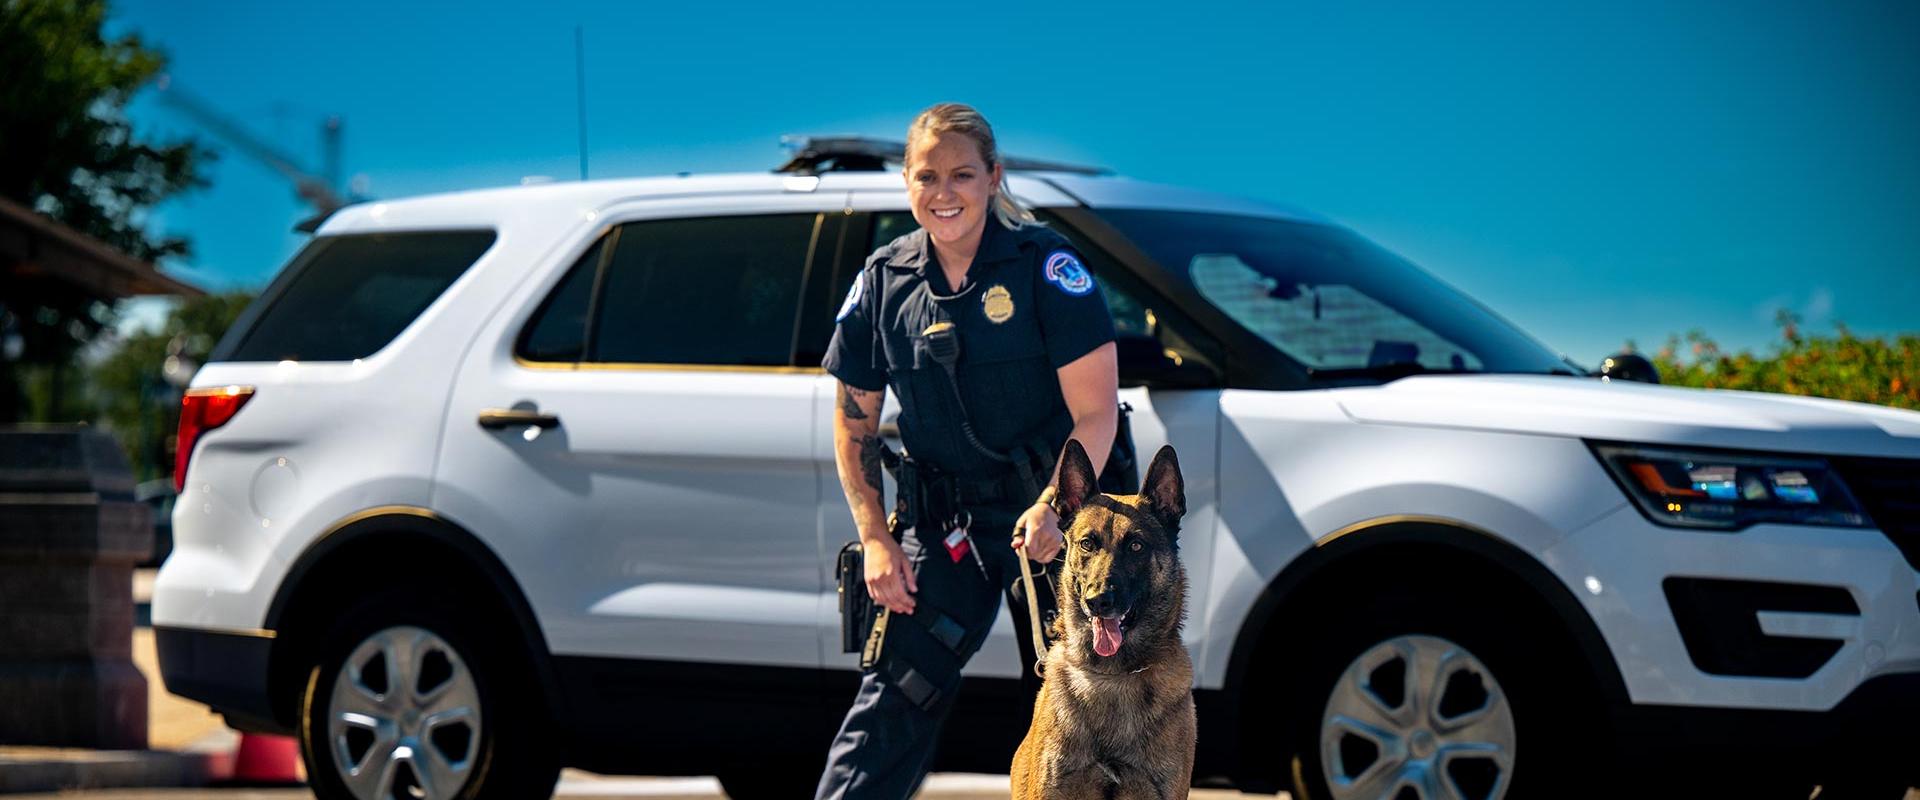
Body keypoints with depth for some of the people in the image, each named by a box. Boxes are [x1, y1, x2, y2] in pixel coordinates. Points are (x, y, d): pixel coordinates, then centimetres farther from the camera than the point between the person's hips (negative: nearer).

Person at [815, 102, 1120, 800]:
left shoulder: (1043, 265, -10)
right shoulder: (885, 280, 1)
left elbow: (1096, 412, -12)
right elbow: (855, 422, 10)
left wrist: (1053, 506, -26)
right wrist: (875, 539, 1)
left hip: (1054, 512, -2)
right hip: (945, 523, 2)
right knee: (893, 697, -5)